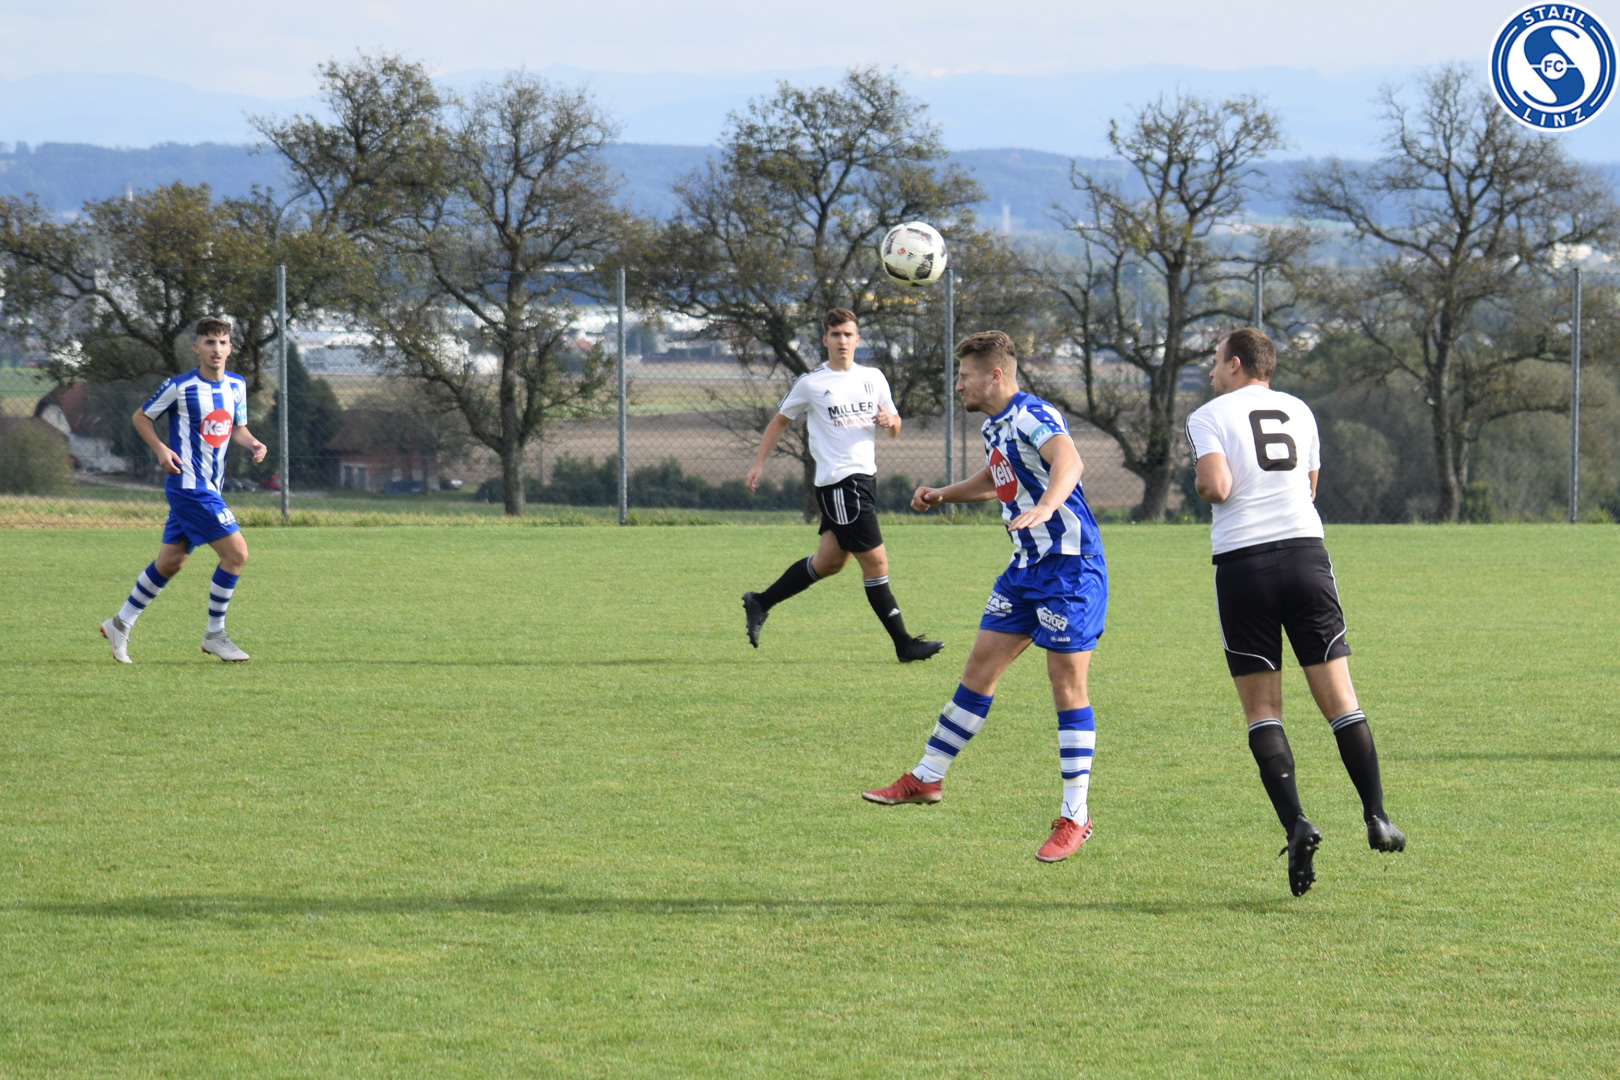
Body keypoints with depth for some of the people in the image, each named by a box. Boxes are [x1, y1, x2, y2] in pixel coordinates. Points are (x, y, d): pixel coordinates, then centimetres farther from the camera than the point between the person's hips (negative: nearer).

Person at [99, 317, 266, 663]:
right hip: (189, 484, -8)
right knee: (236, 552, -13)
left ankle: (121, 625, 25)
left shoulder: (236, 386, 8)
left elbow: (237, 428, 20)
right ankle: (214, 635, 0)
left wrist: (252, 443, -2)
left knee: (170, 561, 13)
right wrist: (160, 449, -14)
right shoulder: (179, 387, -10)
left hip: (210, 486, 8)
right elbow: (141, 417, 1)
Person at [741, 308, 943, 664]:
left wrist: (889, 421, -7)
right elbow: (780, 421, 11)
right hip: (838, 483, -7)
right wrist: (758, 464, 7)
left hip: (866, 476, 7)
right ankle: (904, 644, -5)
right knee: (875, 561, -9)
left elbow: (894, 428, 17)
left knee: (830, 561, 15)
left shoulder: (873, 378, 11)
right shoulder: (811, 384, -2)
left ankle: (759, 604, 29)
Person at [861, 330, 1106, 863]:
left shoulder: (1032, 416, -18)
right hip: (1027, 567, 9)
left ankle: (1075, 817, -1)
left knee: (1068, 687, -6)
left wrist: (1046, 506, -56)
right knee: (979, 668, 13)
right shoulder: (995, 426, 13)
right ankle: (926, 778, 23)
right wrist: (944, 495, 29)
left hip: (1070, 568, -9)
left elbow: (1068, 461, -39)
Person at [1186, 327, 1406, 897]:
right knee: (1338, 696, 4)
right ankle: (1377, 817, -3)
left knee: (1262, 709, 3)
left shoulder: (1209, 416, 1)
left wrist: (1202, 483, 8)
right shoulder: (1298, 410, 16)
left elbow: (1217, 487, -12)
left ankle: (1295, 824, -11)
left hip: (1243, 564, -3)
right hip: (1306, 551, 3)